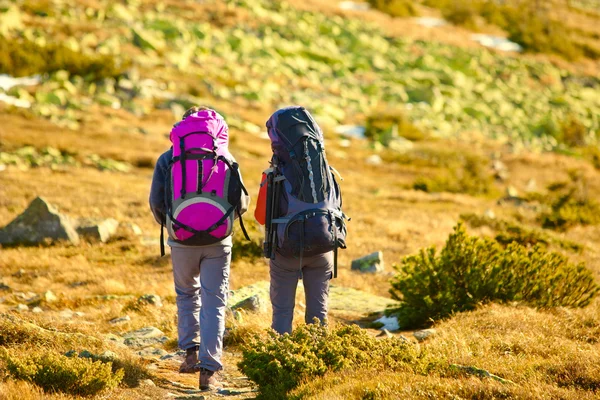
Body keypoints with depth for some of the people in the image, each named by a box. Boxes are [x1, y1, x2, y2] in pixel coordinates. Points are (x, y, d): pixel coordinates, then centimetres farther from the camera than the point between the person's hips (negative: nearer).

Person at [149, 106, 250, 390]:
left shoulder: (167, 159, 1)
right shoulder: (227, 159, 3)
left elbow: (156, 203, -2)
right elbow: (241, 203, 2)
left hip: (181, 241, 0)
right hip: (218, 241, 0)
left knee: (186, 294, 24)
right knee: (214, 302, 3)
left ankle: (191, 352, 16)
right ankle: (209, 370, -5)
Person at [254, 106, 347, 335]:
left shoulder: (275, 177, -14)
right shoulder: (326, 171, -3)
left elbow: (262, 217, -6)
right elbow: (336, 206, 7)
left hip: (287, 249, -3)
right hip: (322, 247, 3)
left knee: (282, 309, 9)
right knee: (318, 309, 13)